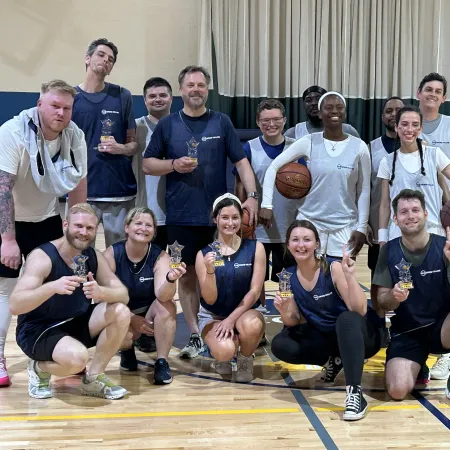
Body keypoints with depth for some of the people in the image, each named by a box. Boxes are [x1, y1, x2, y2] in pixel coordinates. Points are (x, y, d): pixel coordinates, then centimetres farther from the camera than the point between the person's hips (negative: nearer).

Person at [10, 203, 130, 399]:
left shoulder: (94, 257, -2)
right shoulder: (42, 256, -21)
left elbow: (123, 294, -9)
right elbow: (14, 305, -30)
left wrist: (102, 292, -32)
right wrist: (53, 286, -46)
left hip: (77, 324, 7)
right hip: (37, 330, -6)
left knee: (120, 312, -17)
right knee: (77, 357, -35)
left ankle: (93, 378, -2)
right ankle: (40, 368, 1)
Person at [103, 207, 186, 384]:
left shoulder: (160, 256, -15)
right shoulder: (112, 254, -16)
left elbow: (162, 295, -32)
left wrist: (170, 279, -54)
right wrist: (132, 319, -21)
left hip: (150, 313, 1)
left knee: (168, 305, -31)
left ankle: (162, 362, -19)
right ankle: (127, 349, 6)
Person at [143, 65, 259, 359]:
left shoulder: (222, 123, 4)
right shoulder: (167, 125, 5)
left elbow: (241, 161, 1)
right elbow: (148, 164, 6)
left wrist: (252, 195, -11)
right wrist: (173, 165, -13)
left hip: (218, 214, 0)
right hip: (181, 216, 1)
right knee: (187, 275, 6)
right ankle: (195, 336, 18)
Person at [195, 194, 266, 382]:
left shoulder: (255, 248, -6)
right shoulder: (204, 253, -7)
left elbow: (255, 291, -7)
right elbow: (210, 299, -10)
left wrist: (232, 318, -17)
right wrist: (210, 271, -28)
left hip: (244, 312, 0)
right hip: (212, 316, 0)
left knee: (251, 325, -37)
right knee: (225, 351, -31)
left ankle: (245, 360, 0)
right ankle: (222, 355, 11)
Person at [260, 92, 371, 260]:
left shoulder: (359, 147, -1)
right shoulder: (309, 142, -3)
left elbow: (364, 190, 3)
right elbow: (273, 167, -2)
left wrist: (362, 227, -1)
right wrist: (267, 204, -10)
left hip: (345, 226, 1)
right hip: (310, 222, -1)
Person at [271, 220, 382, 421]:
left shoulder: (334, 268, -19)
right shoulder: (288, 277, -5)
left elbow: (359, 310, -27)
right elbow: (294, 323, 0)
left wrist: (349, 276, -39)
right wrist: (284, 312, -22)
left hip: (357, 335, -5)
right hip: (324, 337, 5)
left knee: (347, 319, -39)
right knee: (280, 345, -19)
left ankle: (355, 393, -40)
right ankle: (334, 360, 2)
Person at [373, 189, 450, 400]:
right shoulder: (389, 251, -3)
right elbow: (382, 302, 0)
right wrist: (393, 296, -24)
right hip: (407, 331, 2)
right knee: (398, 391, -21)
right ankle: (417, 366, 15)